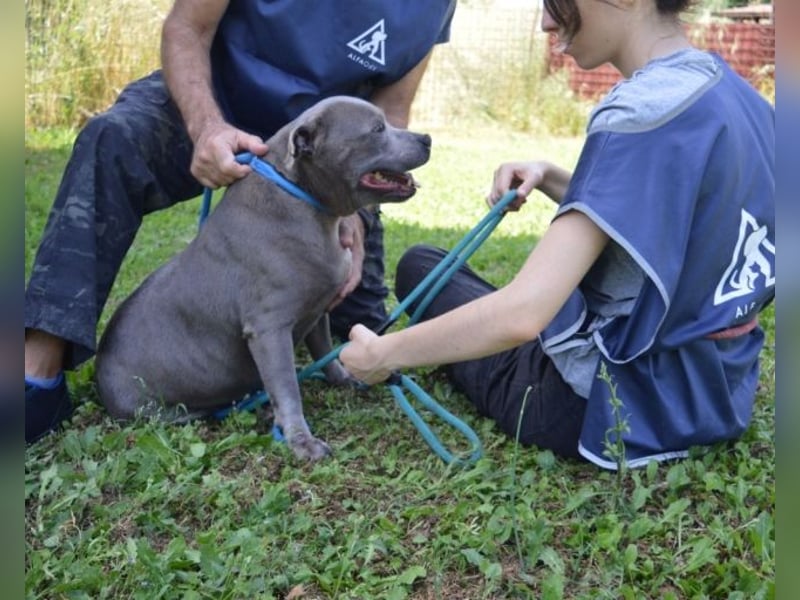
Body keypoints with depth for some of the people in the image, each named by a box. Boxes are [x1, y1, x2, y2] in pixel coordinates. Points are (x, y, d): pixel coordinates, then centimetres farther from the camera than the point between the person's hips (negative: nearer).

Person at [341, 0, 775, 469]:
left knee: (420, 265, 12)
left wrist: (382, 353, -16)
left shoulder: (641, 114, -26)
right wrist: (551, 178, 3)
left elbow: (522, 314, -31)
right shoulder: (732, 92, 2)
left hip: (623, 408, -9)